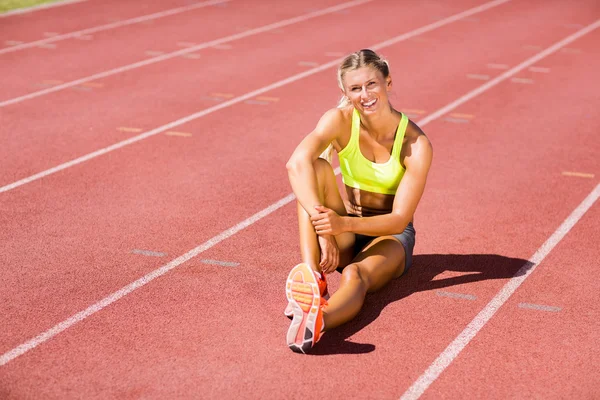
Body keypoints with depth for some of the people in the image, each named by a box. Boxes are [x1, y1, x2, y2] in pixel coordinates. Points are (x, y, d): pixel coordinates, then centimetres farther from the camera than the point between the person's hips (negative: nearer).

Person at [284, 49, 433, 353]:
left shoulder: (416, 144, -17)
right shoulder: (340, 120, -12)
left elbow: (399, 219, -22)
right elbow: (297, 162, -31)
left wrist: (344, 224, -40)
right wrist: (323, 228, -45)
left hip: (390, 236, -3)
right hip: (343, 237, 3)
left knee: (355, 276, -38)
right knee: (317, 167, -27)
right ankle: (312, 276, -43)